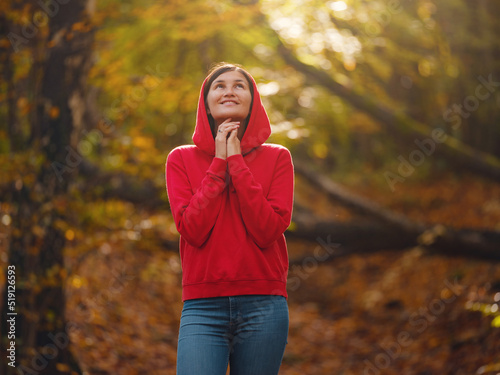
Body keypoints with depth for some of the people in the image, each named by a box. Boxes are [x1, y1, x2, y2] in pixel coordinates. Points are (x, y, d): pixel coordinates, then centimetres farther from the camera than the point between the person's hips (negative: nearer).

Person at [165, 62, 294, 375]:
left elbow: (267, 230, -7)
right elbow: (192, 230, -6)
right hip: (203, 306, 0)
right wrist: (219, 162, -4)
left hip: (263, 305, 1)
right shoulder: (182, 159, 9)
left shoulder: (277, 158, 8)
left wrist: (237, 161, -6)